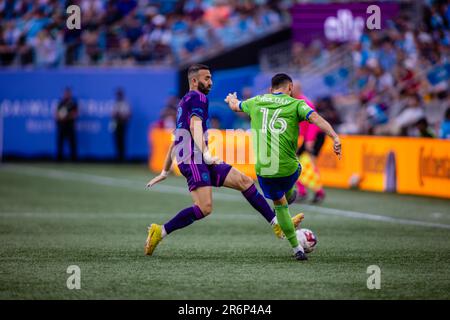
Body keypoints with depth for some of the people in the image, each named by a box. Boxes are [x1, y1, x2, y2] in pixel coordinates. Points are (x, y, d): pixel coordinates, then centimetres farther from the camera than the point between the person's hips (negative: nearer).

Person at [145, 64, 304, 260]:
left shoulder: (184, 102, 28)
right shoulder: (197, 98, -2)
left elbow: (175, 142, 31)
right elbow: (195, 126, -20)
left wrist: (165, 172, 33)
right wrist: (206, 154, -34)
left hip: (201, 162, 10)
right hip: (193, 160, -10)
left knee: (244, 181, 5)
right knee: (204, 208, -23)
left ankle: (278, 225, 3)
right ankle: (160, 232, -16)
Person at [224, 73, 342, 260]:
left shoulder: (256, 102, 13)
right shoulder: (296, 104, 3)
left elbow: (235, 106, 34)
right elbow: (315, 118, -16)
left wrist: (231, 99, 57)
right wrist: (334, 137, -25)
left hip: (263, 168, 3)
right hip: (288, 167, -3)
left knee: (279, 204, 16)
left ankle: (296, 248, 15)